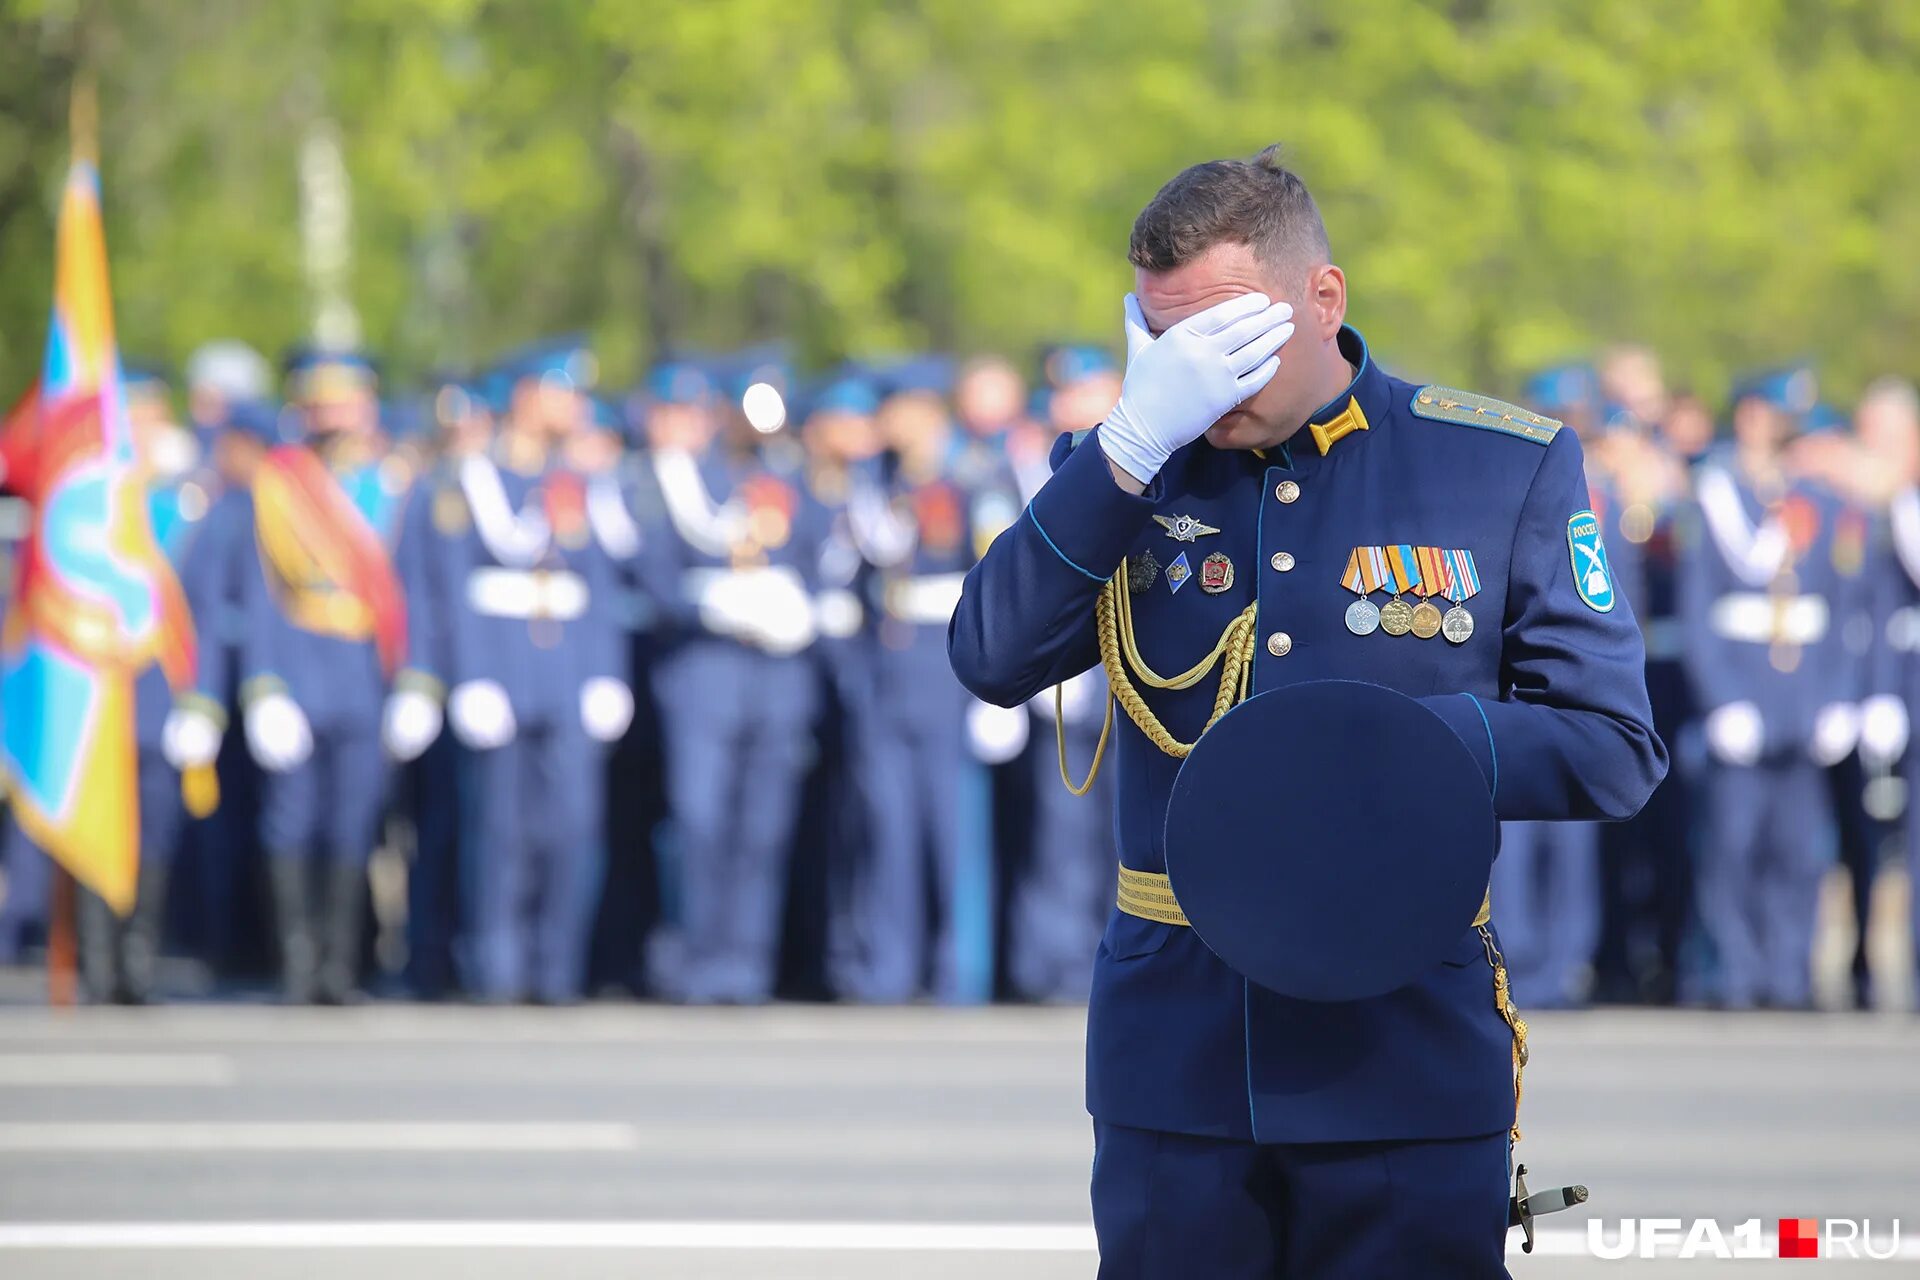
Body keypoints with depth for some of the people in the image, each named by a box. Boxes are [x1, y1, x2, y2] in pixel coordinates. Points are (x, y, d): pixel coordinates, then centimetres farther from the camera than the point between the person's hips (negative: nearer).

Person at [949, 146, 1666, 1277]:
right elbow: (995, 662, -8)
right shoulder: (1131, 472, 7)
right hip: (1175, 1052, 2)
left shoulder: (1509, 469, 0)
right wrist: (1133, 443, -17)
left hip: (1411, 1048, -2)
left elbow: (1614, 750, -2)